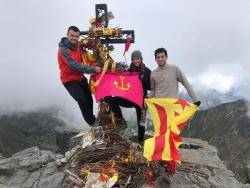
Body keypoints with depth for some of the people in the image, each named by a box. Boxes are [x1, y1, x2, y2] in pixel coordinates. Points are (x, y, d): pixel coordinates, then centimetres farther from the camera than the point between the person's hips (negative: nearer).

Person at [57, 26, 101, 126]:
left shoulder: (78, 44, -2)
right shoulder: (63, 49, -23)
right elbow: (75, 66, -31)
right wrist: (93, 69, -32)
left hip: (80, 77, 7)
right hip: (69, 80, -7)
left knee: (89, 99, 11)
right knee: (83, 100, -16)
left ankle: (91, 119, 32)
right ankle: (92, 122, -1)